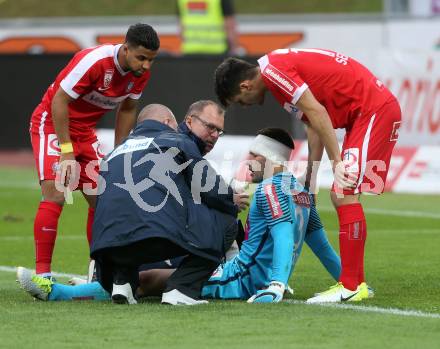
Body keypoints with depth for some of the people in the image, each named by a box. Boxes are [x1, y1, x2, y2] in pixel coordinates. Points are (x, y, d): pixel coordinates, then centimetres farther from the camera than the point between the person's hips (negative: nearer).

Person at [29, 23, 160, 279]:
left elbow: (127, 110, 8)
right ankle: (42, 274, -19)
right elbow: (59, 101, -25)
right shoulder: (94, 61, -30)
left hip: (85, 130, 7)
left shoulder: (141, 73, -8)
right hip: (52, 123, -7)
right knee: (56, 194, -19)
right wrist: (67, 150, -24)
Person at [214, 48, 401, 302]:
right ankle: (356, 282, 15)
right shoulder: (281, 67, 16)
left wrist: (338, 162, -20)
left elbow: (317, 112, -21)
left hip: (375, 110, -10)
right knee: (341, 196, 11)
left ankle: (350, 287, -12)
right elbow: (314, 126, 18)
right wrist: (310, 180, 17)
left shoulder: (272, 70, -14)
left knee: (346, 194, -13)